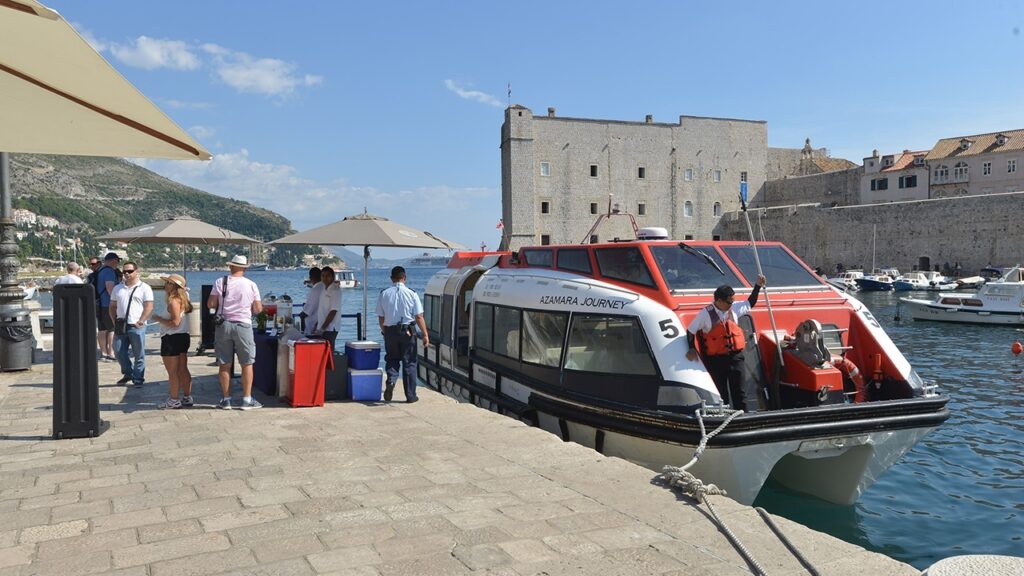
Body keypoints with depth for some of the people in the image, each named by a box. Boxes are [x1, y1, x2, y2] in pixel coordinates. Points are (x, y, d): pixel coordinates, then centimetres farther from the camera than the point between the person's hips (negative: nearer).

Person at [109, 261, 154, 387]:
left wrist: (140, 322, -14)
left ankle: (138, 379, 9)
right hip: (120, 326, 5)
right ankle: (128, 374, 27)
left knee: (139, 354, -1)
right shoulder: (117, 288, 15)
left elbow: (149, 307, -7)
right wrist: (114, 321, 5)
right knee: (119, 352, 7)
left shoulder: (144, 288, -1)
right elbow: (112, 306, 18)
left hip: (136, 326, -5)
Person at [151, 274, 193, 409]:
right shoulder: (182, 299, 11)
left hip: (172, 338, -9)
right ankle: (187, 398, 20)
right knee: (183, 370, 14)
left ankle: (174, 400, 5)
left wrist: (158, 319, -11)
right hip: (183, 337, 9)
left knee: (172, 373, -1)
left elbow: (175, 322, -23)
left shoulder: (173, 301, -17)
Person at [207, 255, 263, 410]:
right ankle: (247, 399, 6)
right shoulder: (251, 285, -3)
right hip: (243, 325, -1)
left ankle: (226, 399, 13)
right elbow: (258, 309, -2)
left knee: (225, 364, 8)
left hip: (223, 325, 2)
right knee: (247, 364, 6)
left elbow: (210, 304, -4)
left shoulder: (220, 282, -2)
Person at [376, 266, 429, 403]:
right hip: (407, 331, -2)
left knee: (391, 359, 18)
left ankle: (390, 381, -10)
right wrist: (425, 335, -3)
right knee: (409, 363, 7)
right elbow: (419, 317, -8)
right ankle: (411, 395, 11)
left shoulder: (384, 294, 0)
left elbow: (380, 317, 6)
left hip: (390, 331, 2)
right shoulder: (411, 294, -7)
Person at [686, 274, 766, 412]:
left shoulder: (734, 308, 4)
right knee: (721, 394, 5)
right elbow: (691, 331, -1)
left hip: (735, 356, 4)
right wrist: (692, 349, -10)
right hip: (716, 359, -4)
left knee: (740, 392, 5)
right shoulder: (705, 314, -10)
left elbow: (750, 303, 22)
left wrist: (758, 286, 14)